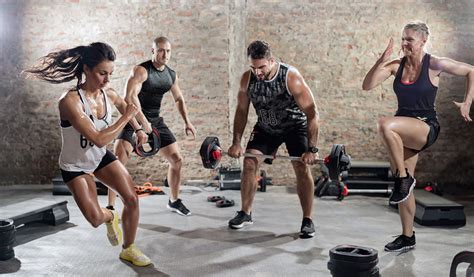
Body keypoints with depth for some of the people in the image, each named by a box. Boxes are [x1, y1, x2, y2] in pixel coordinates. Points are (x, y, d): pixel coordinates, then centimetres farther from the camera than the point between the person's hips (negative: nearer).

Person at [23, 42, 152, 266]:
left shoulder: (109, 95, -14)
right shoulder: (70, 101, -32)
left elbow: (128, 108, 12)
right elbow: (99, 139, -36)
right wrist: (126, 117, -27)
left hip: (101, 157, 5)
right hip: (75, 166, -5)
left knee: (132, 199, -5)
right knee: (96, 219, -12)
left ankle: (128, 249, 17)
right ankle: (110, 217, 28)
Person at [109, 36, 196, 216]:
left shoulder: (172, 75, 5)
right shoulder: (141, 70, -16)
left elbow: (179, 99, 19)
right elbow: (130, 96, -28)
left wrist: (187, 122, 10)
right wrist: (143, 122, -34)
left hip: (155, 120, 6)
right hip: (134, 120, -6)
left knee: (177, 160, 6)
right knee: (118, 162, -18)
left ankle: (174, 201, 25)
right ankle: (110, 207, -9)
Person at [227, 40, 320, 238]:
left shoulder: (291, 77, -30)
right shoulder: (247, 78, -18)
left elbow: (312, 113, -28)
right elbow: (241, 111, -5)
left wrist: (312, 149, -32)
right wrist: (236, 143, -11)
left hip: (295, 126, -3)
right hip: (266, 127, 4)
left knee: (302, 168, -15)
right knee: (249, 163, -6)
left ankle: (307, 220, -3)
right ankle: (245, 213, 9)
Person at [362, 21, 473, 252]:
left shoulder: (434, 64, -8)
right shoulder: (396, 65, 2)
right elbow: (367, 86, -8)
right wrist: (382, 60, -16)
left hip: (426, 127, -5)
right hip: (403, 132, 5)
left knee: (386, 125, -35)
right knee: (404, 187, 9)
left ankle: (404, 178, -19)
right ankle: (407, 237, 23)